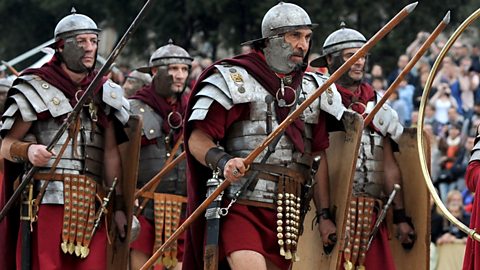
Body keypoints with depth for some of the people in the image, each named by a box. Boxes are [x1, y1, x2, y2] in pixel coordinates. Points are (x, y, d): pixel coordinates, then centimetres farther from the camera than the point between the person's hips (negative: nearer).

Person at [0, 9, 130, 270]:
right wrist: (27, 151, -24)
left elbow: (111, 154, 17)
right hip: (46, 200, -4)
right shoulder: (37, 89, 2)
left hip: (91, 207, 4)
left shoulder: (104, 93, 17)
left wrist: (118, 207, 13)